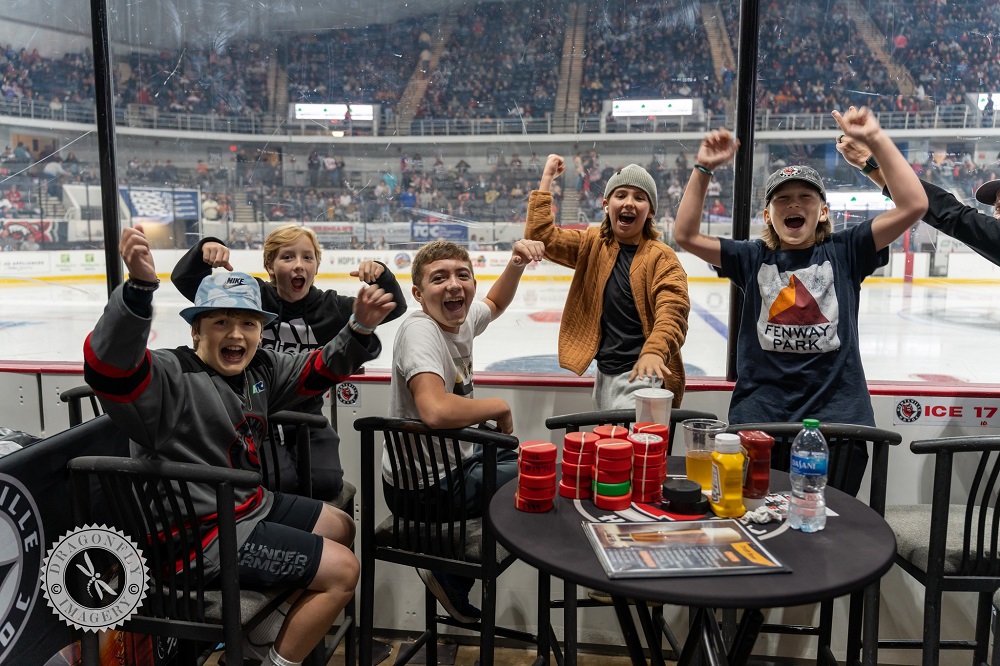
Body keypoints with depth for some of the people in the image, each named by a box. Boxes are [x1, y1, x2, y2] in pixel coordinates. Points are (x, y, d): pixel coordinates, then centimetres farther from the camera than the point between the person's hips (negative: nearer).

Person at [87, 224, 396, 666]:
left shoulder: (260, 369, 3)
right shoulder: (172, 378, -22)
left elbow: (320, 370, 10)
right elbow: (110, 366, -41)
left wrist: (359, 329, -9)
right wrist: (139, 285, -57)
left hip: (252, 505, 10)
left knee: (341, 528, 25)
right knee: (342, 570, -9)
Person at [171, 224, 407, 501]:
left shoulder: (330, 307, -3)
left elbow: (394, 308, -4)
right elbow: (184, 280, -7)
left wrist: (381, 276, -25)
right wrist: (205, 248, -27)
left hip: (307, 418, 2)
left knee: (326, 483, -16)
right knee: (282, 482, -24)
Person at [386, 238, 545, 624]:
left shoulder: (463, 318, -1)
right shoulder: (419, 330, -26)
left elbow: (496, 302, 24)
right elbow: (435, 410, -42)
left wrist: (516, 265, 5)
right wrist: (500, 408, -25)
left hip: (450, 463, 9)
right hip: (419, 490, -9)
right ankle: (451, 573, 8)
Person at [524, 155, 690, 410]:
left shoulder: (661, 257, -9)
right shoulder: (593, 245, 6)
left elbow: (672, 313, -19)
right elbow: (541, 235, 1)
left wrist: (654, 351, -38)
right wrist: (546, 178, 0)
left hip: (642, 373, -5)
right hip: (604, 374, 6)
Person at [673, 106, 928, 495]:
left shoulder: (843, 252, 6)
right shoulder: (753, 258, 9)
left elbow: (914, 205, -3)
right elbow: (685, 235, 2)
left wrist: (875, 139, -6)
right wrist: (703, 169, -5)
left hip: (836, 408, 0)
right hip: (760, 411, 1)